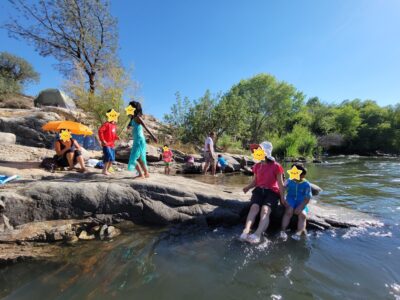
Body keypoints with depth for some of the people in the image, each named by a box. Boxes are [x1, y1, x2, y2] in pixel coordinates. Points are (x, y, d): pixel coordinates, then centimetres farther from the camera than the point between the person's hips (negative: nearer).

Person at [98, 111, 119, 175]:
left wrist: (117, 137, 2)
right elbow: (100, 131, -20)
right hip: (106, 144, -8)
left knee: (112, 159, 9)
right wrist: (102, 140, -21)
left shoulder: (114, 125, 14)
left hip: (112, 144, 8)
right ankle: (104, 170, 2)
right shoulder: (107, 124, -11)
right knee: (109, 157, -14)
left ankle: (107, 170, 24)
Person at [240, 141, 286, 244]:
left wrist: (282, 198, -6)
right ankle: (246, 231, -45)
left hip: (272, 192, -3)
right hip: (259, 190, 3)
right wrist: (248, 187, -2)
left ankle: (257, 235, -49)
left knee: (265, 210, -30)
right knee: (254, 207, -27)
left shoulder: (276, 166, 0)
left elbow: (280, 183, 0)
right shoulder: (257, 166, 13)